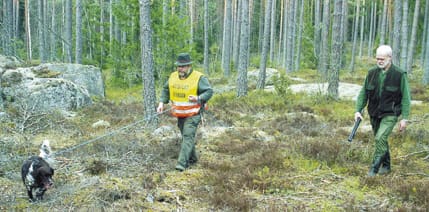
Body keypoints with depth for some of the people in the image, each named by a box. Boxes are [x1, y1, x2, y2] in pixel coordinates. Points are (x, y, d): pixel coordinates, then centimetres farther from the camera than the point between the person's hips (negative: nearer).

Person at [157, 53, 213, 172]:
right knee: (185, 136, 17)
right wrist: (162, 102, 0)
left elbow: (209, 92, -13)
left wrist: (198, 98, -30)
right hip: (179, 114, 7)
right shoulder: (173, 77, 3)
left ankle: (182, 163, -20)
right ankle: (192, 158, 34)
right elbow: (166, 90, 14)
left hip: (193, 114, -6)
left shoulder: (199, 78, -14)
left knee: (188, 136, -15)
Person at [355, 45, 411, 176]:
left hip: (390, 114, -5)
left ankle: (374, 167, -10)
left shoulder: (399, 75, -10)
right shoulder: (372, 73, 0)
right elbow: (363, 93, 6)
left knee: (380, 138, -20)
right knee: (380, 140, 15)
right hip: (374, 114, 5)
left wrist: (404, 118, -10)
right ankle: (386, 166, 33)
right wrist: (358, 110, -5)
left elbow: (405, 98, -7)